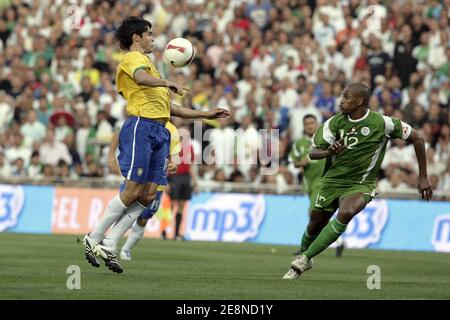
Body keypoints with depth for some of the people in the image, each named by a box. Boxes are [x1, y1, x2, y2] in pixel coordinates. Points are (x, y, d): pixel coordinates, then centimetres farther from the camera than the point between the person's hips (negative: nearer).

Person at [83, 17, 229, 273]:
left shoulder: (146, 62, 32)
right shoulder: (133, 58, 4)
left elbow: (168, 107, 34)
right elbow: (141, 78, -22)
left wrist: (206, 115, 32)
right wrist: (167, 83, -40)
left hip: (160, 132, 9)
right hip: (141, 127, -9)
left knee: (148, 196, -2)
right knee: (133, 191, -12)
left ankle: (109, 245, -1)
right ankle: (93, 239, -2)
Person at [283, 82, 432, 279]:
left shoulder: (381, 123, -14)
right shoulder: (335, 122, -6)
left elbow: (417, 138, -4)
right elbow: (312, 153, -5)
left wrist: (423, 178, -4)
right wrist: (329, 152, -30)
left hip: (361, 184, -3)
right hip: (332, 180, 3)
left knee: (345, 213, -31)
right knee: (316, 224, 7)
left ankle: (305, 259, -23)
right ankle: (302, 253, 40)